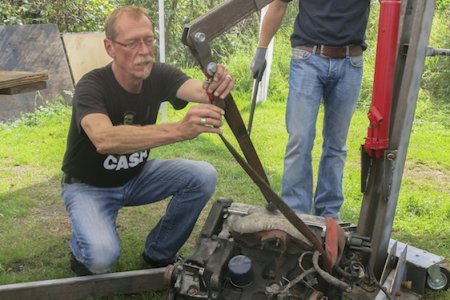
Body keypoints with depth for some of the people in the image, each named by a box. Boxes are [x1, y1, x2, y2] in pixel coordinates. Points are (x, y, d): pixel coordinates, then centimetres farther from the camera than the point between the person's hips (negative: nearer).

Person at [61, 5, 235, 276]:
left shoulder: (159, 75, -14)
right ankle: (83, 250, 9)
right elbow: (104, 139, -49)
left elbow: (198, 89, -34)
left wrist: (217, 85, -59)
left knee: (204, 176, -16)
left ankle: (159, 253, 6)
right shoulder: (91, 87, -29)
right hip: (89, 185, -5)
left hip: (136, 176, 5)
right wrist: (178, 130, -62)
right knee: (102, 256, -31)